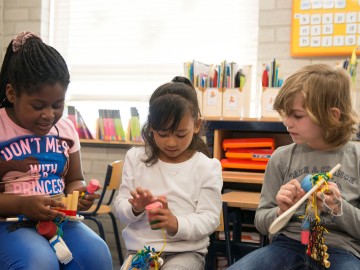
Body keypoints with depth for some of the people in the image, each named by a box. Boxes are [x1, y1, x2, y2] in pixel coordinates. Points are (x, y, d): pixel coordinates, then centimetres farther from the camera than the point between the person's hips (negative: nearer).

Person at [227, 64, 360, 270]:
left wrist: (339, 209, -13)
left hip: (341, 250, -2)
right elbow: (261, 221, 12)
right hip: (287, 244, 2)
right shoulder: (282, 158, 7)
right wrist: (281, 212, -9)